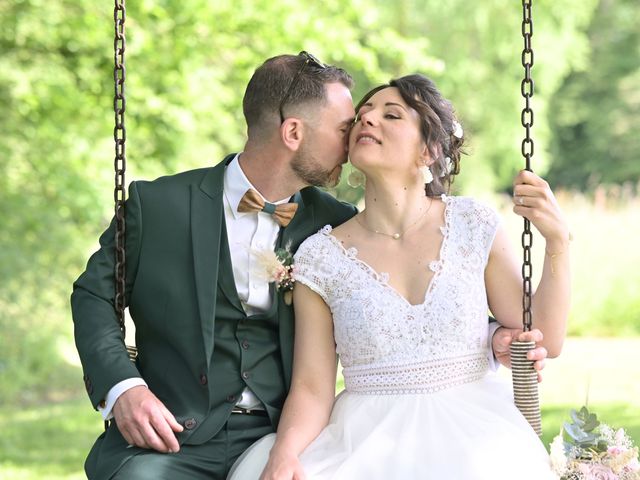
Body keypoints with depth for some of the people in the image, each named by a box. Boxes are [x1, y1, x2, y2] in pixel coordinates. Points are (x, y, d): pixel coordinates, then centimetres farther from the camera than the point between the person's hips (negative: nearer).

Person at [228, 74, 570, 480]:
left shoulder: (473, 226, 4)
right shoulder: (321, 258, 2)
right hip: (368, 443, 1)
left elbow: (545, 340, 4)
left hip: (472, 436, -1)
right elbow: (312, 388, 1)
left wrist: (558, 242, -8)